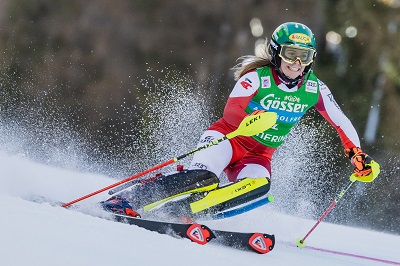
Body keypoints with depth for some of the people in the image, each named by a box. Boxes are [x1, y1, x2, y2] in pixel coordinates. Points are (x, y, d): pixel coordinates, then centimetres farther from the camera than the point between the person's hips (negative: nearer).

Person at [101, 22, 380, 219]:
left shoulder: (314, 89, -3)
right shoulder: (257, 77, -15)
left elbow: (341, 121, 5)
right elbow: (230, 112, -27)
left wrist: (357, 153, -8)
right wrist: (249, 119, -48)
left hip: (259, 155, 4)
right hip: (229, 137, -4)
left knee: (259, 185, -32)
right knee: (204, 177, -34)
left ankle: (187, 209, -31)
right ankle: (132, 199, -29)